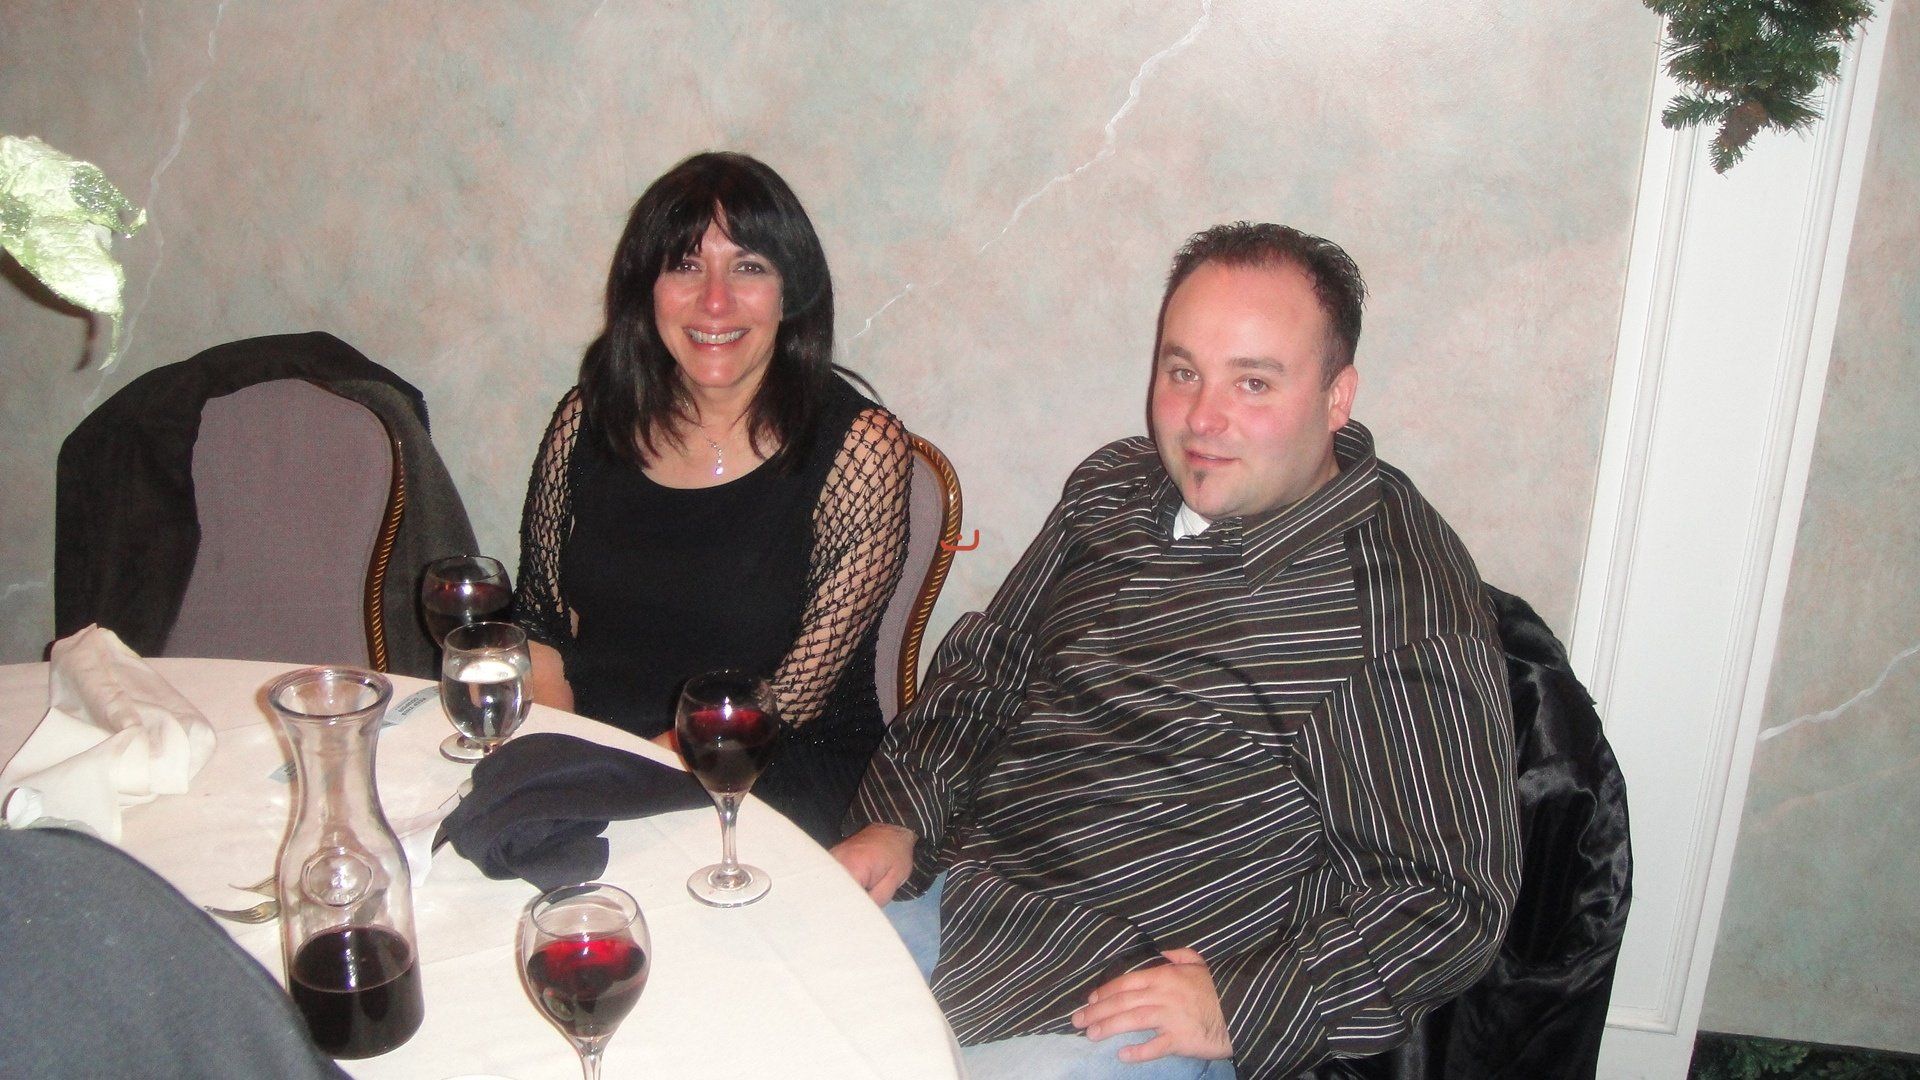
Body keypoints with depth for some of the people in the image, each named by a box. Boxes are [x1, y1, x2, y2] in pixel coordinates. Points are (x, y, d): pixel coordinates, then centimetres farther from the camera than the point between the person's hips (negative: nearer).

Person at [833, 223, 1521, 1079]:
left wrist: (1243, 1005, -21)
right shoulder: (1114, 489, 6)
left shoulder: (1403, 600, -16)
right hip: (946, 876, 6)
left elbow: (1456, 894, -14)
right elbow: (983, 666, 15)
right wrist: (899, 818, 2)